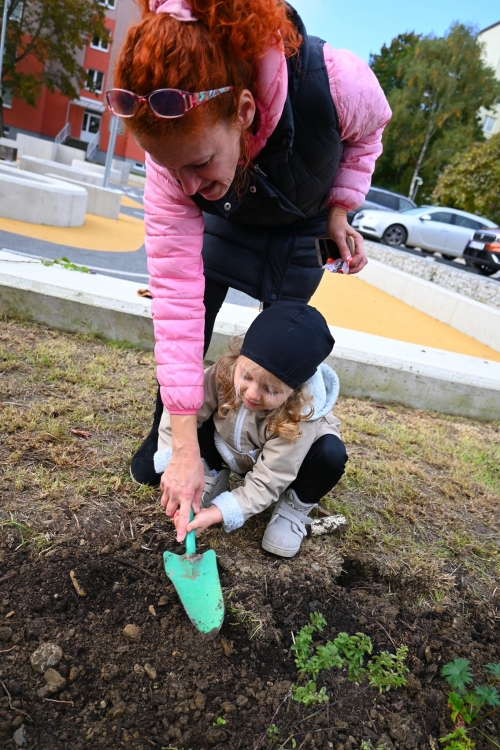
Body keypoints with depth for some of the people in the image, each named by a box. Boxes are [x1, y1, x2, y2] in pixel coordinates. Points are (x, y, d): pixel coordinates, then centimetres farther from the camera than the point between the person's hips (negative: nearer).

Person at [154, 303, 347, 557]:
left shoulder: (300, 416, -39)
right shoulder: (224, 372, -33)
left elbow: (266, 482, -34)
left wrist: (219, 512, -42)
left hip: (281, 465, -2)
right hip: (231, 452, 2)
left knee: (331, 454, -32)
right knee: (197, 418, -25)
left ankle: (295, 507, -4)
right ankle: (214, 476, 0)